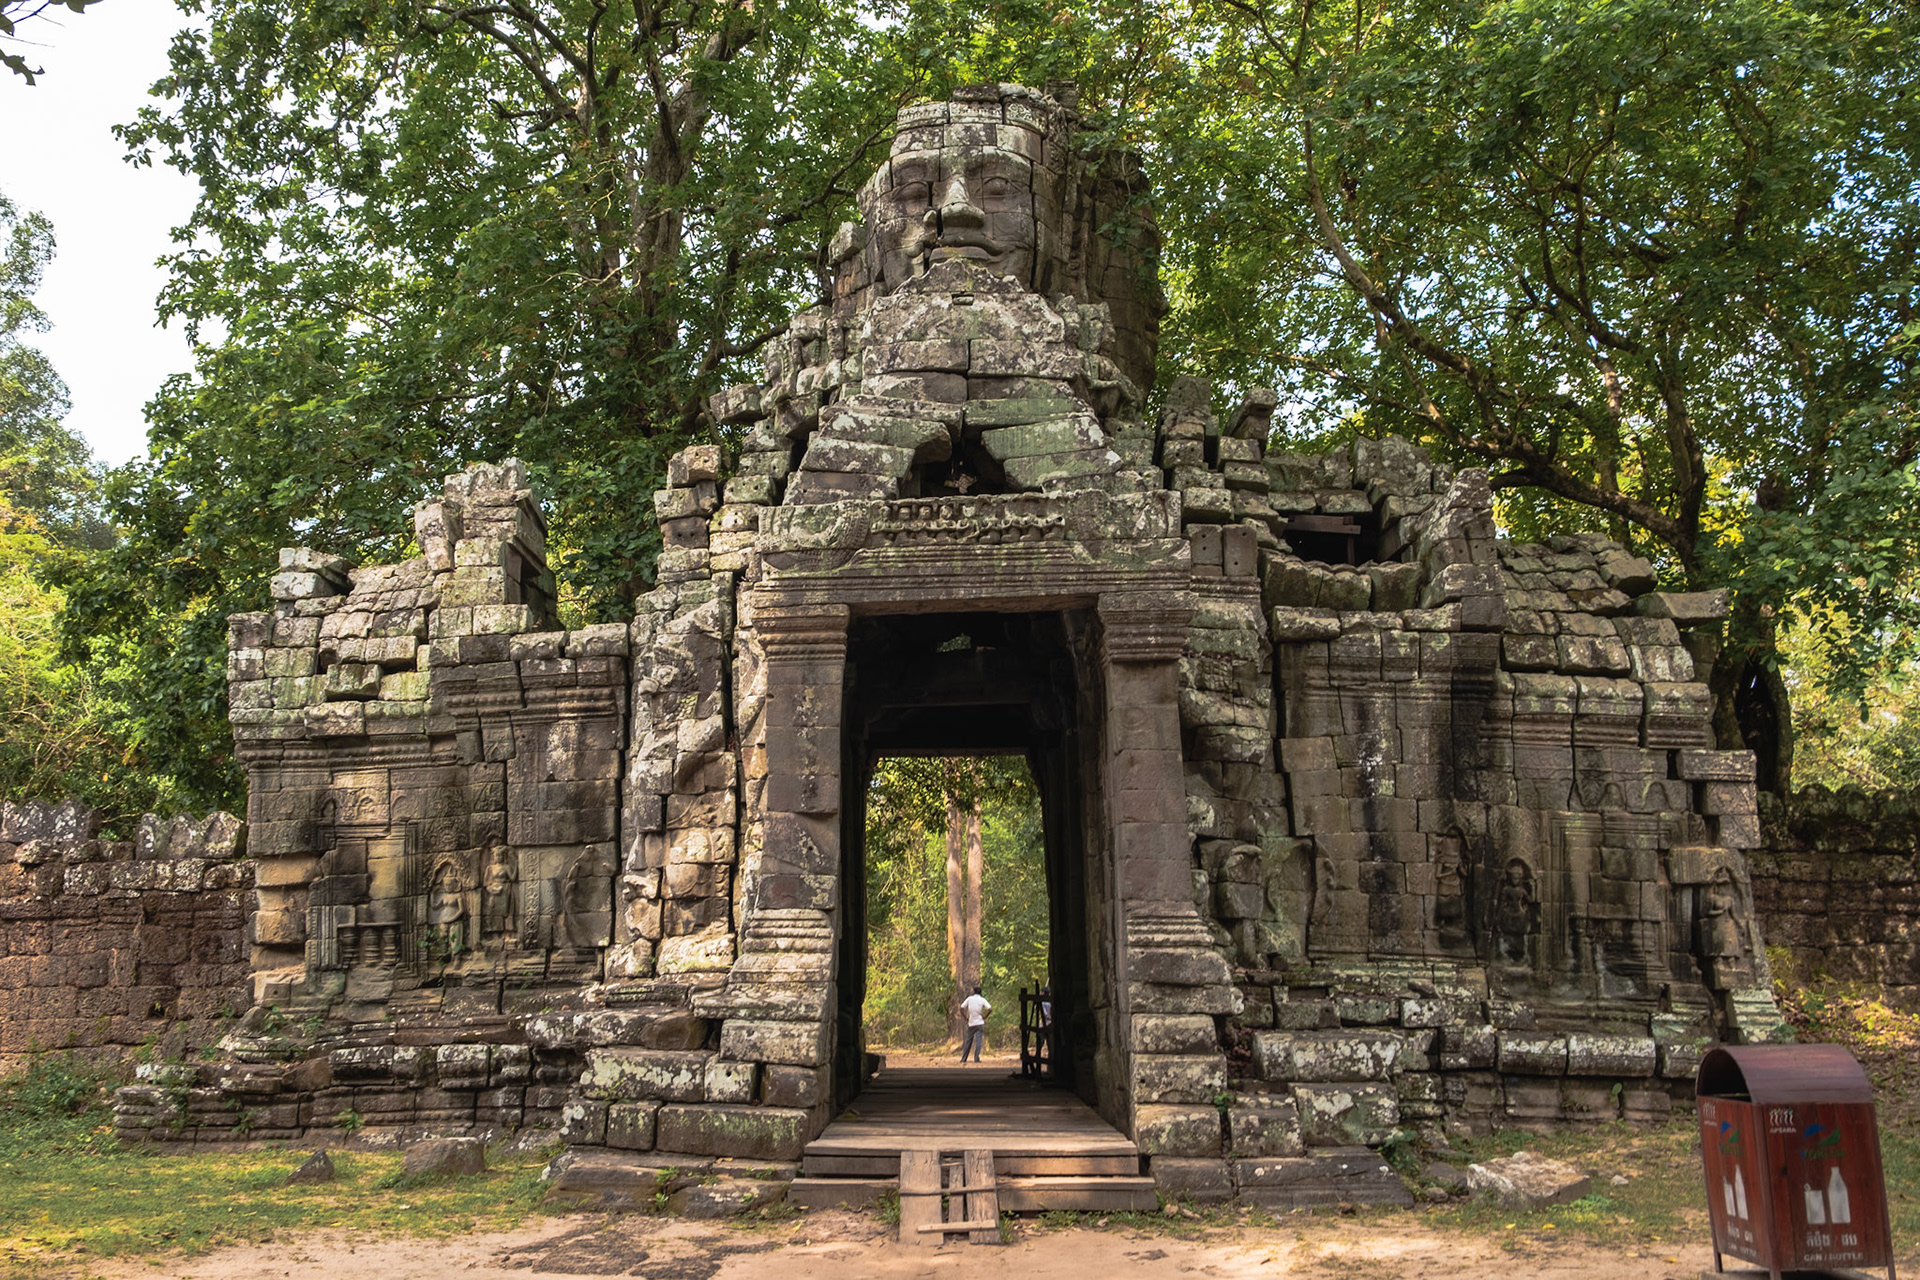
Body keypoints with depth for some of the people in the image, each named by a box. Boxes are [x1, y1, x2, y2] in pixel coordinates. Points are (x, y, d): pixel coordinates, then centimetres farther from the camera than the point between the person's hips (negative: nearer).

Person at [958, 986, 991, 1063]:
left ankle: (963, 1059, 13)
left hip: (971, 1023, 2)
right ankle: (976, 1058, -12)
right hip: (979, 1023, -2)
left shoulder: (969, 998, 3)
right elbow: (990, 1009, -13)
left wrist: (966, 1018, 4)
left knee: (968, 1041, 11)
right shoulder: (982, 1000, -1)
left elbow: (961, 1008, -3)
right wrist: (985, 1017, -2)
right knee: (978, 1041, -3)